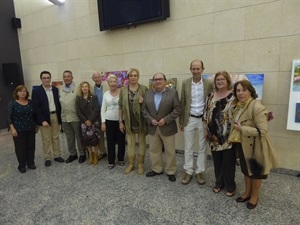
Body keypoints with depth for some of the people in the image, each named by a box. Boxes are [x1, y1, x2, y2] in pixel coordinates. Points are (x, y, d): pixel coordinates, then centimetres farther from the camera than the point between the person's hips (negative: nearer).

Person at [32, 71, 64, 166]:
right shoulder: (36, 90, -6)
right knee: (46, 139, 5)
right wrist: (42, 120, -15)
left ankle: (57, 156, 23)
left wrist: (60, 116, 3)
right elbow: (36, 107, -10)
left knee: (56, 137, 12)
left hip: (55, 116, 4)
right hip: (44, 118, -3)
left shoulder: (55, 89, 6)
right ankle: (47, 158, 17)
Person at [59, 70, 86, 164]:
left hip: (76, 117, -4)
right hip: (65, 118, 5)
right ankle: (72, 154, 30)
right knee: (69, 137, 15)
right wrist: (61, 114, 7)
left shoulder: (77, 88, -8)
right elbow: (58, 102, 12)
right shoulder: (60, 89, 7)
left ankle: (82, 154, 22)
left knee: (79, 137, 7)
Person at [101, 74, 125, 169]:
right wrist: (103, 122, 1)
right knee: (110, 142, 8)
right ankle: (111, 161, 22)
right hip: (109, 121, 2)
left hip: (121, 120, -2)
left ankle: (121, 159, 28)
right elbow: (103, 109, 6)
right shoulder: (106, 94, 4)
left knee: (121, 141, 9)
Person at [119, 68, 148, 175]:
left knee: (142, 142, 10)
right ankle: (131, 164, 28)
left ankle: (141, 164, 26)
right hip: (129, 121, 2)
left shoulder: (144, 89, -4)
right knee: (130, 143, 12)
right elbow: (121, 106, 4)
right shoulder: (123, 90, 2)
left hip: (141, 121, -2)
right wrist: (120, 121, 1)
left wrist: (143, 102, -19)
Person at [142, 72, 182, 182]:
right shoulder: (148, 93, 5)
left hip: (167, 127, -3)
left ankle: (171, 172, 24)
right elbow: (144, 109, 5)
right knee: (154, 150, 14)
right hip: (153, 127, 4)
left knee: (170, 151, 8)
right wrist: (150, 120, -10)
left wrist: (165, 120, -17)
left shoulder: (173, 92, -6)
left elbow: (177, 109, -10)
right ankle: (157, 169, 31)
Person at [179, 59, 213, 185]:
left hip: (204, 119, -1)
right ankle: (188, 171, 23)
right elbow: (182, 103, 4)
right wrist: (181, 121, 3)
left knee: (202, 147, 10)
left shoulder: (209, 84, -4)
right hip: (189, 119, 1)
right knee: (188, 147, 9)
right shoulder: (185, 83, 1)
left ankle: (200, 171, 26)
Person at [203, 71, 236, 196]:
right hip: (214, 135, 4)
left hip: (228, 136, -4)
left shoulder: (233, 96, -8)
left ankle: (230, 186, 27)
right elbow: (206, 113, 11)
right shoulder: (211, 96, 7)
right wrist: (207, 129, 8)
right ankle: (219, 183, 34)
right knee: (217, 161, 15)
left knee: (228, 161, 7)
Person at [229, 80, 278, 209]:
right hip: (242, 144, 8)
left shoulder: (257, 107, -24)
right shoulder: (239, 106, 3)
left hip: (255, 146, -7)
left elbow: (263, 131, -29)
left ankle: (254, 196, 35)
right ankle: (247, 192, 42)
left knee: (255, 171, 13)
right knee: (245, 169, 22)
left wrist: (242, 129, -26)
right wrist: (237, 129, 4)